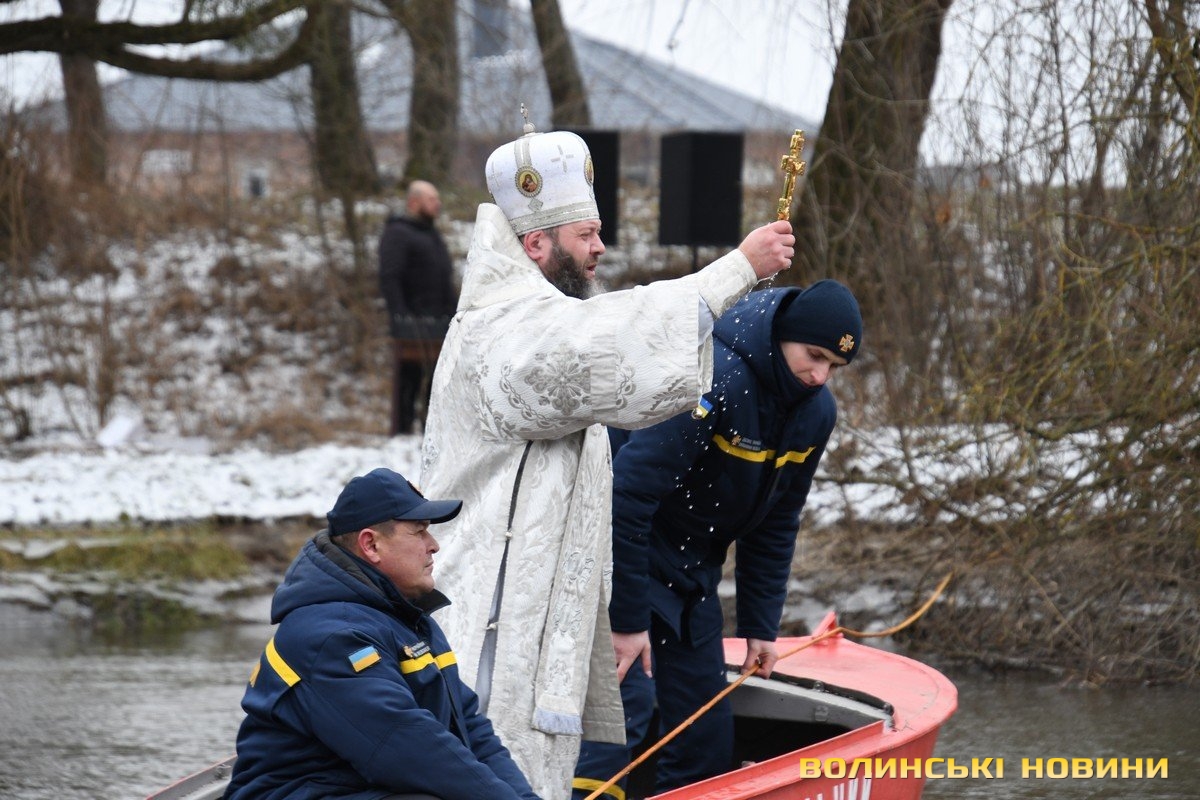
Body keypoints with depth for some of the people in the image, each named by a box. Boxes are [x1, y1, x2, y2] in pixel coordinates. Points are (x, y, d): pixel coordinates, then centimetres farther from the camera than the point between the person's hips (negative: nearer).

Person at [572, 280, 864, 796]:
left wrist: (760, 626, 8)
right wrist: (628, 619, -28)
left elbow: (775, 525, 11)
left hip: (691, 579, 8)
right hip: (622, 556, -8)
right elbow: (628, 495, -30)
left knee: (707, 737, 7)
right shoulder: (714, 379, -29)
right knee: (625, 702, -20)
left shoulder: (816, 413, -1)